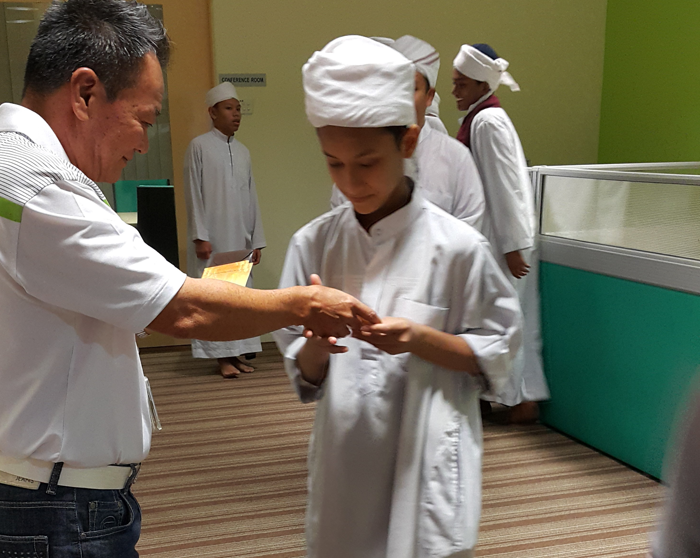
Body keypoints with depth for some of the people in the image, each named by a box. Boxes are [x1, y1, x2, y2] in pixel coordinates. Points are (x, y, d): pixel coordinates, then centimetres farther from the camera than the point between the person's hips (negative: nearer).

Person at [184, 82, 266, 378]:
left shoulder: (243, 151, 12)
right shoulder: (199, 146, -3)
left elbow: (251, 197, 12)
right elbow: (194, 195, -6)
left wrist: (256, 240, 9)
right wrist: (200, 237, -13)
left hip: (240, 237, 5)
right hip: (212, 238, -5)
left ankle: (237, 352, 16)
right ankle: (222, 356, 5)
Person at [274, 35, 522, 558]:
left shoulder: (455, 245, -10)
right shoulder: (314, 243, -2)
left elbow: (494, 355, -2)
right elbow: (304, 375, 4)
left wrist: (419, 339, -19)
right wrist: (316, 342, -18)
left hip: (426, 463, -2)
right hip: (344, 458, 3)